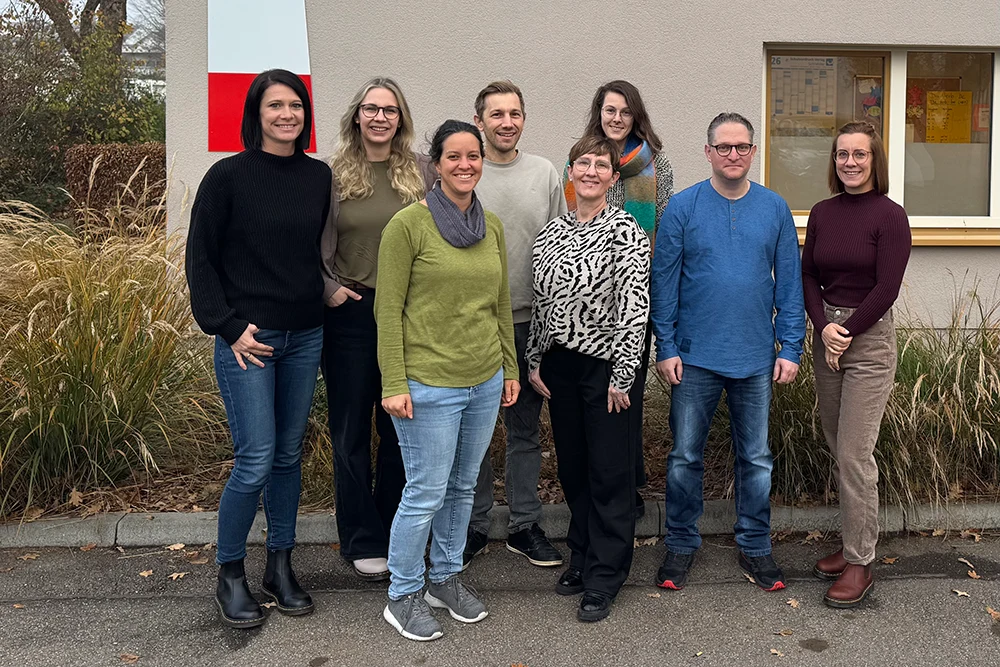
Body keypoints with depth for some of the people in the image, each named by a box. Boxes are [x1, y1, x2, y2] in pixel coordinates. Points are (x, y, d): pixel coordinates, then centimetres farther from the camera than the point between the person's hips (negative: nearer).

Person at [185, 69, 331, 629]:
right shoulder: (229, 176, -6)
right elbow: (200, 257, -5)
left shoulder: (320, 176, 6)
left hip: (305, 336, 5)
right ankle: (230, 575, 14)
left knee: (289, 454, 12)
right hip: (248, 337, -4)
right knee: (256, 460, -6)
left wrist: (327, 303, 9)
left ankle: (281, 566, 26)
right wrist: (228, 326, -10)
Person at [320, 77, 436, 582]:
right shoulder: (332, 174, 0)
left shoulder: (422, 173, 3)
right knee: (351, 430, 7)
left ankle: (396, 535, 26)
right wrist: (328, 289, -9)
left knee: (400, 427, 11)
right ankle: (362, 542, 20)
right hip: (350, 314, -1)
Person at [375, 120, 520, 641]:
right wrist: (393, 384, -13)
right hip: (429, 386, -6)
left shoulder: (492, 226, 9)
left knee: (463, 487, 16)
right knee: (426, 493, 1)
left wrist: (510, 369, 15)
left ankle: (446, 578, 34)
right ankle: (402, 596, 20)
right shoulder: (408, 224, -9)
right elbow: (388, 309, -10)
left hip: (484, 383, 6)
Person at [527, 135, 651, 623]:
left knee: (610, 471, 2)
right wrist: (534, 360, 9)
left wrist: (621, 375, -15)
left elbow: (635, 308, -13)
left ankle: (604, 578, 13)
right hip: (558, 365, 6)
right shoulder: (550, 232, 9)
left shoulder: (625, 231, -9)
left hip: (603, 365, -6)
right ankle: (582, 558, 31)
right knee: (572, 465, 15)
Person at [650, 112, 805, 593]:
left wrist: (790, 348, -1)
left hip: (756, 359, 2)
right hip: (694, 357, -1)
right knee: (685, 456, 7)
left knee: (756, 458, 11)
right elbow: (664, 282, -3)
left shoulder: (775, 209, 3)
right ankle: (681, 545, 23)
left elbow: (789, 284, 4)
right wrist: (666, 348, -7)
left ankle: (755, 547, 26)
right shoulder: (682, 207, -3)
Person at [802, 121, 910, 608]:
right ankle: (853, 544, 25)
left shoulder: (889, 215, -9)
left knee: (854, 455, -6)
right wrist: (823, 327, -8)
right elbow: (807, 275, 6)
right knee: (837, 449, 11)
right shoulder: (822, 213, 7)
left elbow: (886, 288, -12)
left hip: (870, 339, -6)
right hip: (827, 336, 6)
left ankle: (860, 563, 6)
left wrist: (846, 332, -11)